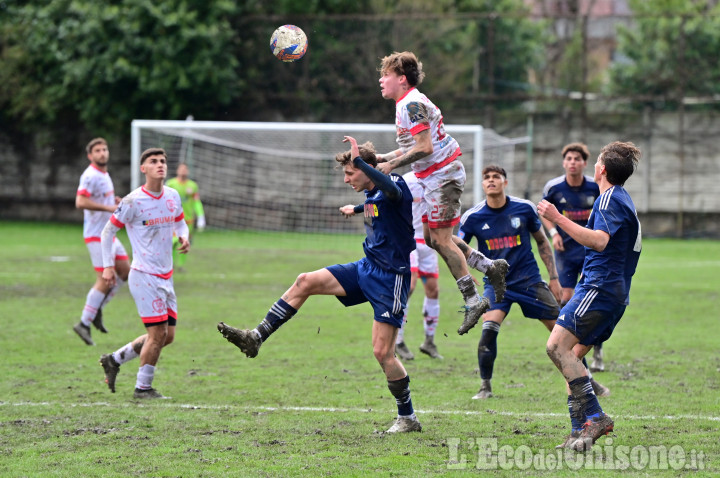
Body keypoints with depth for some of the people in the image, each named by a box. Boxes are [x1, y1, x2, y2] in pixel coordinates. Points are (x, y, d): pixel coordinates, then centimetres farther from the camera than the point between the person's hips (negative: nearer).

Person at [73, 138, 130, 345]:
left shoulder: (104, 174, 14)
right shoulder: (90, 176, -16)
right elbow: (80, 202, -27)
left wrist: (115, 201, 10)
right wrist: (108, 207, -27)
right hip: (96, 235, -10)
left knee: (125, 271, 11)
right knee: (105, 279, -10)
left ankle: (97, 309, 18)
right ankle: (84, 323, -4)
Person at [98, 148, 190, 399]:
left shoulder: (173, 196, 6)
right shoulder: (133, 201, -12)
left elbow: (180, 223, 22)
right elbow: (108, 230, -3)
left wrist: (184, 237, -1)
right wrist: (107, 266, -7)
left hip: (165, 276, 7)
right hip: (144, 276, -7)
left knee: (167, 336, 9)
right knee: (158, 333, -10)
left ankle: (114, 360, 24)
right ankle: (143, 387, 6)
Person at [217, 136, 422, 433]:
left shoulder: (396, 186, -17)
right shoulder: (372, 194, 9)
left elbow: (392, 190, -45)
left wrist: (359, 158, -44)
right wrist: (356, 209, 55)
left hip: (391, 279, -8)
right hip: (366, 268, 8)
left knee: (383, 352, -10)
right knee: (305, 281, -4)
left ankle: (408, 418, 5)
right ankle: (256, 338, 0)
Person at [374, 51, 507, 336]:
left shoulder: (412, 104, -18)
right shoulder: (408, 103, 14)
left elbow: (425, 147, -25)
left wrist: (391, 165, -18)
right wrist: (384, 158, 15)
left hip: (442, 176, -10)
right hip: (435, 177, 10)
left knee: (440, 239, -8)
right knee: (431, 238, 12)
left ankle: (473, 300, -4)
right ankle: (490, 267, 15)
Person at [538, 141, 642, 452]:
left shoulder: (610, 197, -8)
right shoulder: (624, 200, 24)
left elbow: (600, 240, -23)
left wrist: (558, 219, -25)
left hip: (600, 287, -10)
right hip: (616, 294, 10)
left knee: (557, 345, -19)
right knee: (571, 356, 8)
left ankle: (594, 416, -25)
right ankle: (581, 430, 2)